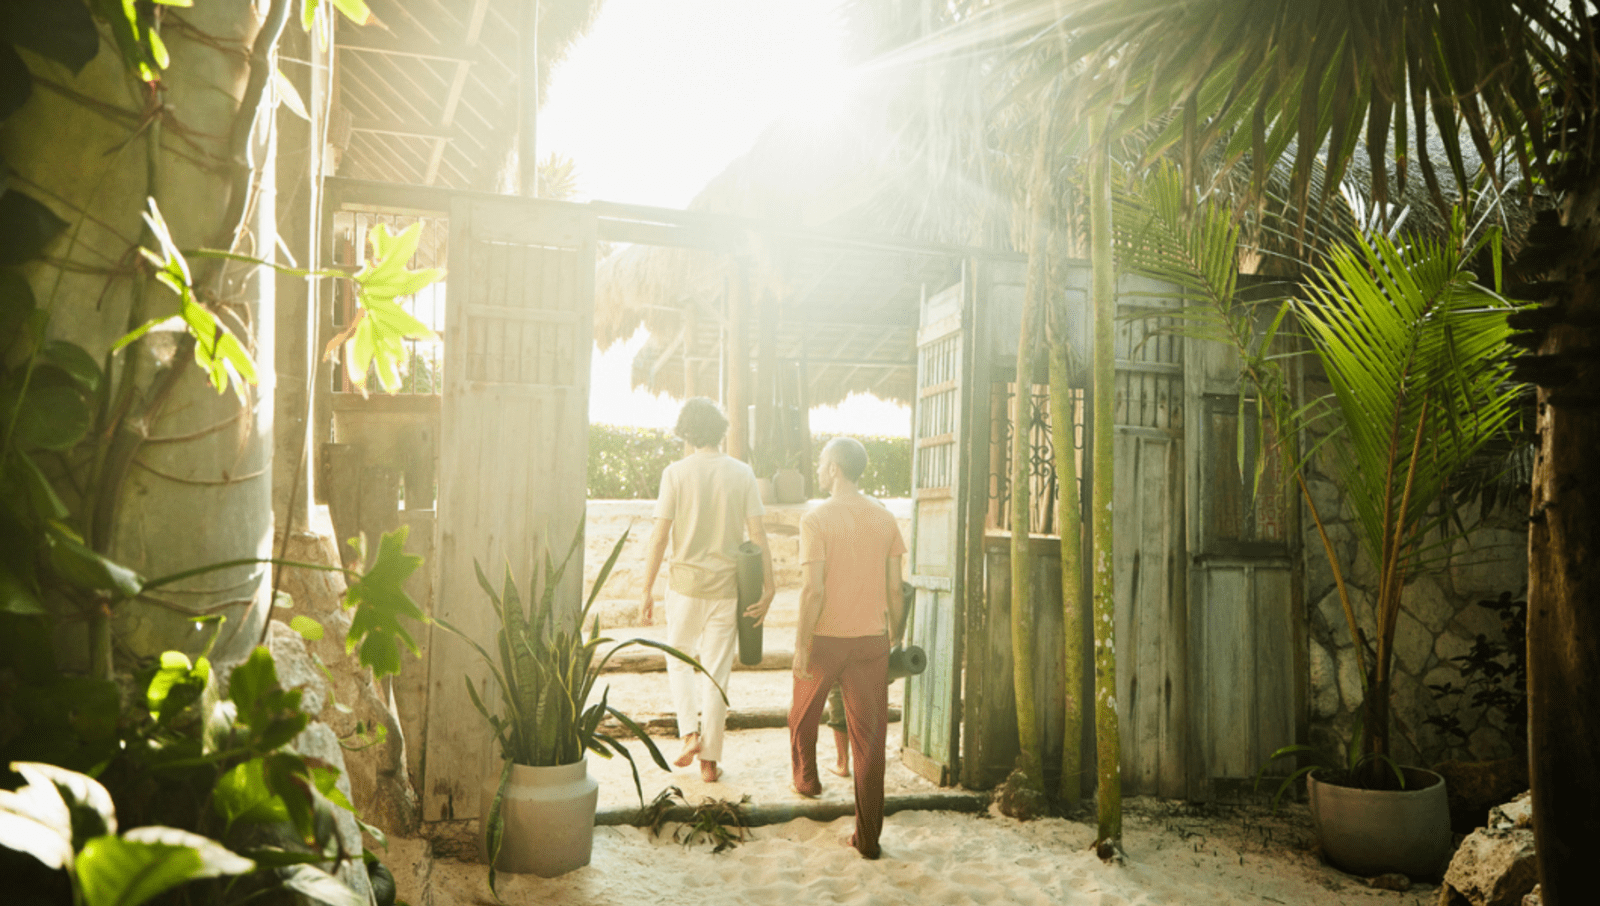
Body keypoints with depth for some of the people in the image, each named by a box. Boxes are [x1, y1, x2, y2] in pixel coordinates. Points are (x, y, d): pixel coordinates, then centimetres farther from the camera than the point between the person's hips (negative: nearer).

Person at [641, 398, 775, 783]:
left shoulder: (676, 472, -7)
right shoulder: (742, 473, -2)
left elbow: (660, 537, -8)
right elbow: (757, 535, -4)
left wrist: (647, 590, -1)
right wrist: (768, 587, 2)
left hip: (685, 582, -1)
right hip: (726, 587, 1)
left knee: (680, 660, 21)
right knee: (716, 671, 9)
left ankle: (690, 732, 6)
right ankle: (710, 759, 15)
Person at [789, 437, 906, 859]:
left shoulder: (816, 519, -11)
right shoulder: (884, 518, 2)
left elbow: (813, 591, -17)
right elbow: (895, 590, 3)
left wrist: (801, 646, -10)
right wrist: (894, 639, 15)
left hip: (824, 636, -3)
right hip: (871, 637, 3)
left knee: (804, 715, 24)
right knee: (870, 735, 6)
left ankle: (805, 778, 47)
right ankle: (868, 836, 8)